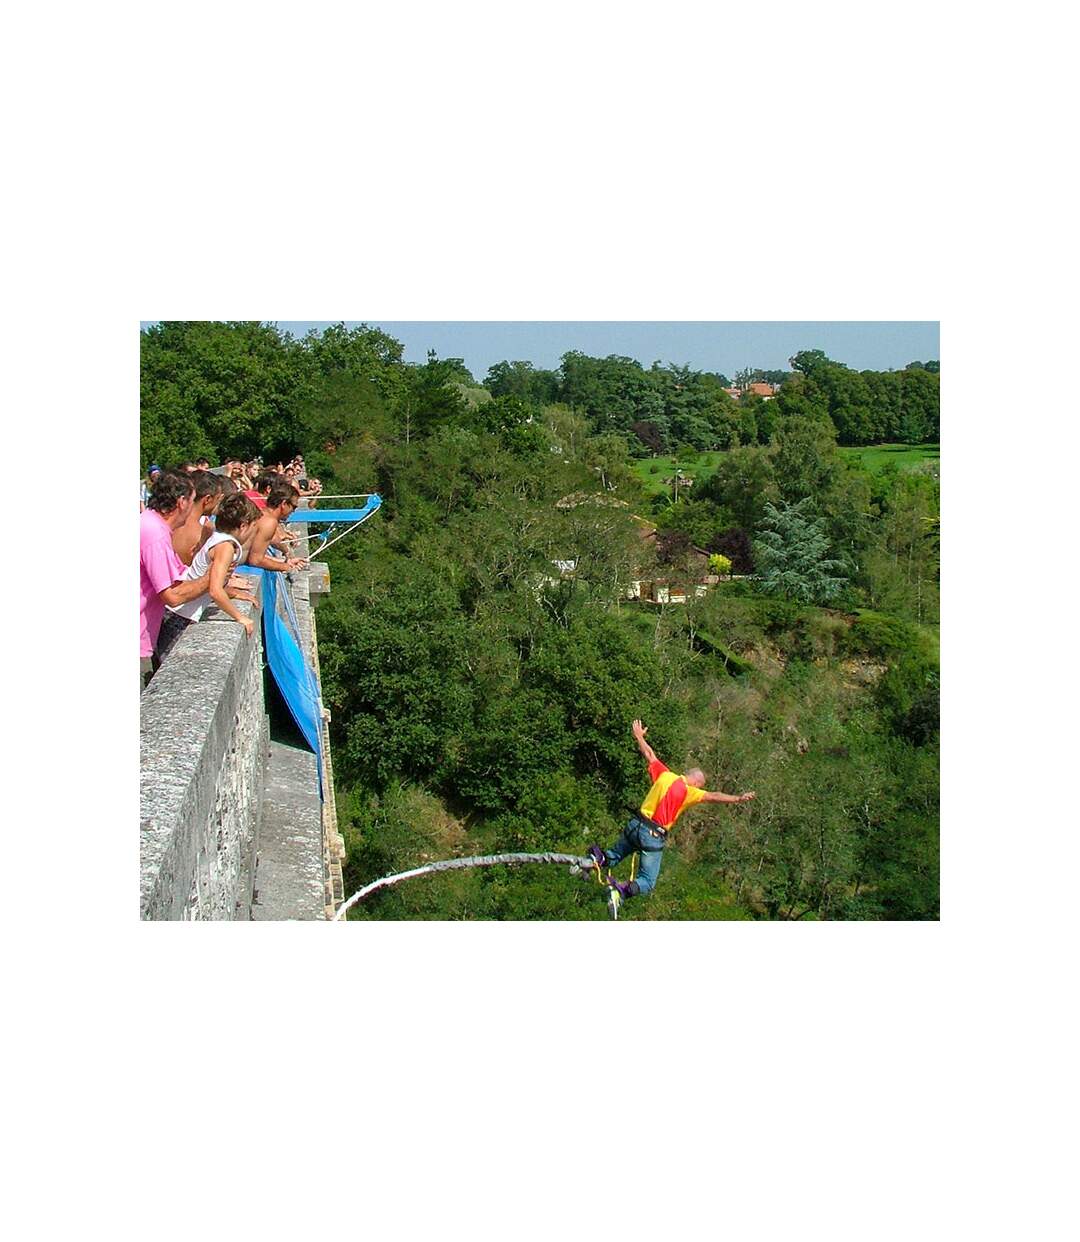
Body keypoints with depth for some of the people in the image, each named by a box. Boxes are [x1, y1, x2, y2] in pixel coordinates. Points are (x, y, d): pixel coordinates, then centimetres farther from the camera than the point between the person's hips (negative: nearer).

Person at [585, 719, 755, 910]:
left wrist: (639, 736, 33)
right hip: (653, 837, -5)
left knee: (614, 856, 25)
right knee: (647, 883, 3)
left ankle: (599, 859, -9)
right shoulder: (687, 792, -10)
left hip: (635, 825, 5)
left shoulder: (664, 774, 6)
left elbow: (649, 755, 18)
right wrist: (738, 798, -20)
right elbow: (713, 797, -20)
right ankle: (623, 888, -28)